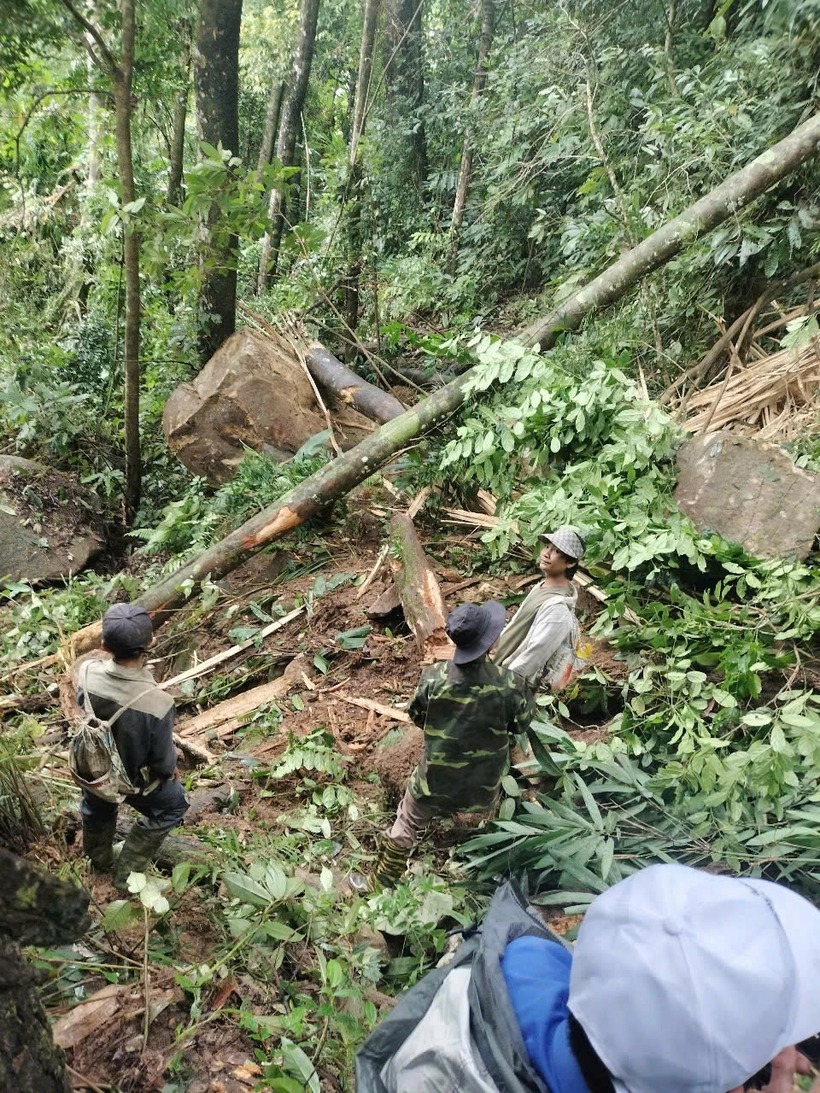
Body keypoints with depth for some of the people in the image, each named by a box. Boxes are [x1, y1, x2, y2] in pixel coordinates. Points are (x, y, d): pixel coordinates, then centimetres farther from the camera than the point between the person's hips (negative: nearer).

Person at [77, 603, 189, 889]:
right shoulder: (157, 704, -41)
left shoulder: (87, 672, -28)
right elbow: (162, 761, -23)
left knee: (97, 806, 36)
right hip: (131, 779, -4)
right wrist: (171, 770, 1)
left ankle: (98, 859, 64)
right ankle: (126, 872, 36)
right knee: (172, 806, 28)